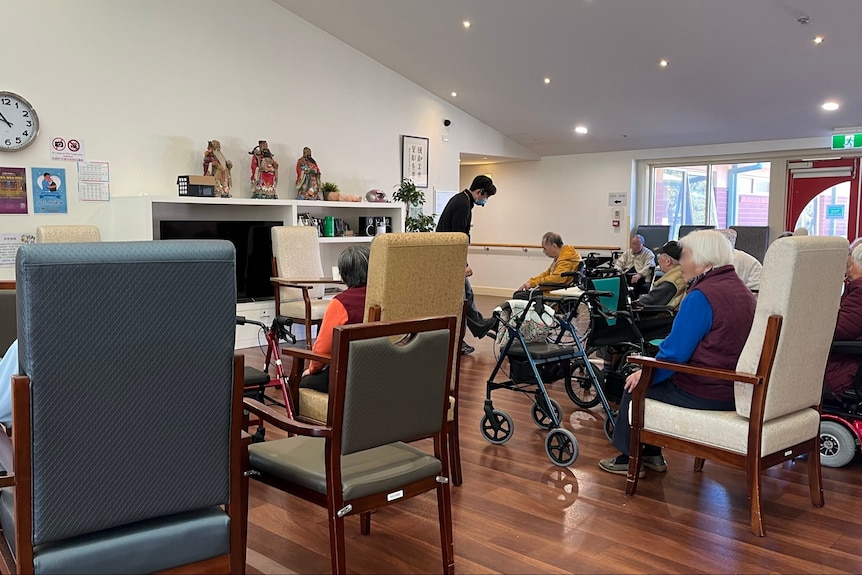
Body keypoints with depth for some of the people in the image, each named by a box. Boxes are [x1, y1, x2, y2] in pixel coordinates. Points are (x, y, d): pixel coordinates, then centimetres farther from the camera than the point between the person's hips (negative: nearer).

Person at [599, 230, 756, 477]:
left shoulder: (702, 296, -20)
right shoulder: (741, 290, 9)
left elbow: (676, 353, -21)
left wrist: (644, 374, -3)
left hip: (703, 394, -9)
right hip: (732, 391, 9)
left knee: (635, 386, 12)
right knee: (649, 378, 24)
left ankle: (629, 459, 23)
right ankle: (652, 455, 30)